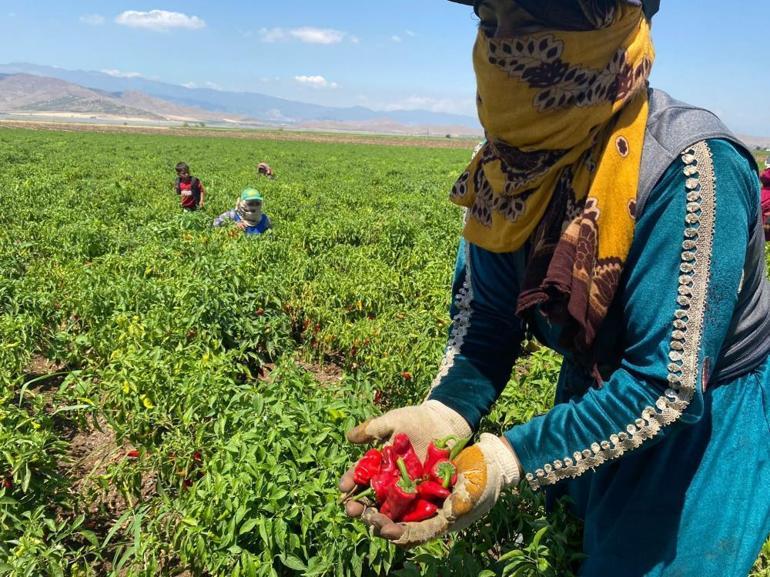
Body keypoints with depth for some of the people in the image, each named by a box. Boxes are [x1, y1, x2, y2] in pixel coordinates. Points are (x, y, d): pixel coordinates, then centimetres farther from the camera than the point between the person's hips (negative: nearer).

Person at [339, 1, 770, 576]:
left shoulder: (690, 168, -33)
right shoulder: (509, 163, -14)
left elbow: (670, 386, -32)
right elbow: (486, 317, -10)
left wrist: (507, 459, -35)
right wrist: (443, 414, -26)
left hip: (704, 415, -4)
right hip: (597, 393, 5)